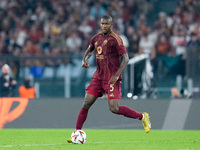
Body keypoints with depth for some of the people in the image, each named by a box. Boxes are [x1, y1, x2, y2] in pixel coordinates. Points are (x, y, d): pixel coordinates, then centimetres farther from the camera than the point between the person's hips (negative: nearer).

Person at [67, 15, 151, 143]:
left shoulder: (115, 39, -11)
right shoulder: (96, 38, 10)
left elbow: (125, 58, -13)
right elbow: (89, 50, 30)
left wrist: (117, 75, -22)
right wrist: (85, 59, 8)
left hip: (112, 79, -6)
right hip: (98, 77, 6)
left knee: (114, 108, -13)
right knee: (86, 104, -3)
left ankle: (142, 117, 6)